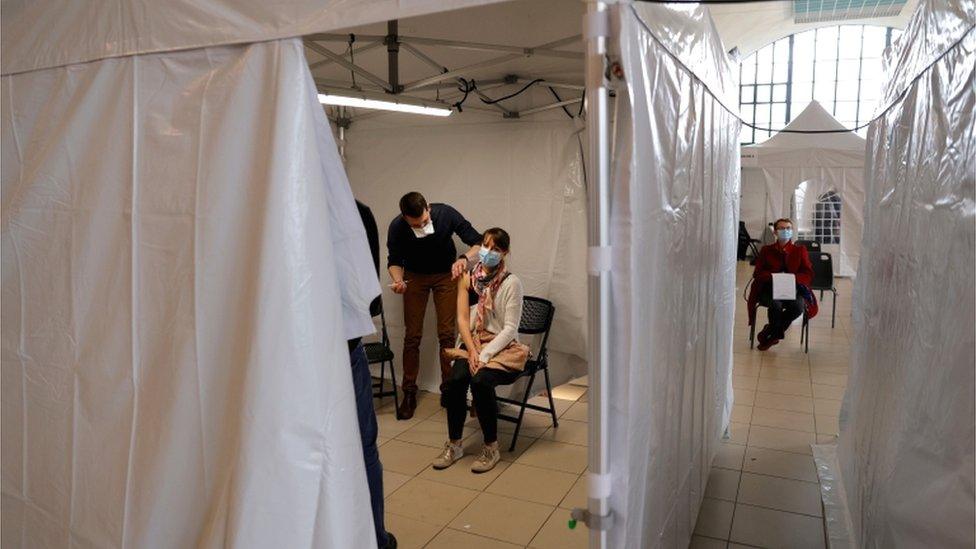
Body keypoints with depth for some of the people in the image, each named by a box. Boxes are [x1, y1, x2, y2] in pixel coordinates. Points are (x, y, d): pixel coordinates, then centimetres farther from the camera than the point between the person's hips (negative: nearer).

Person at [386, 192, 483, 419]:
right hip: (415, 276, 0)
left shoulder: (446, 214, -27)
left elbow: (478, 243, -21)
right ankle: (409, 394, 10)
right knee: (412, 336, -2)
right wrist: (398, 280, -31)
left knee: (446, 334, -2)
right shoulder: (397, 227, -25)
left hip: (446, 274, 0)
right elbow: (395, 261, -10)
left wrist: (465, 258, -42)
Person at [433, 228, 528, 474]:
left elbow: (510, 329, -12)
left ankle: (491, 448, -10)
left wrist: (484, 355, -20)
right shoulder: (468, 278, 3)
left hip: (503, 348, -3)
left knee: (480, 381, -30)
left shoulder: (511, 283, -10)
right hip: (473, 343, 3)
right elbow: (463, 319, -1)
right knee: (456, 380, -25)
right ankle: (454, 445, -7)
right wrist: (472, 352, -14)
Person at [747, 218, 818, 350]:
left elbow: (808, 275, 4)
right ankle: (777, 333, -5)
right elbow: (757, 273, 5)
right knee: (776, 304, -36)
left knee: (799, 306, -33)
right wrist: (773, 276, -17)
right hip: (770, 289, -1)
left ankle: (769, 334, -11)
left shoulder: (800, 251, 13)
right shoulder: (766, 250, 13)